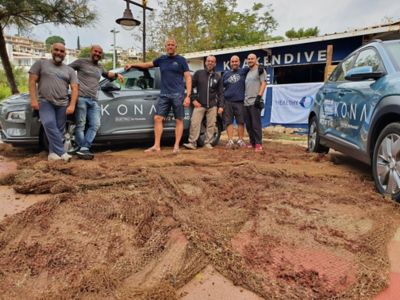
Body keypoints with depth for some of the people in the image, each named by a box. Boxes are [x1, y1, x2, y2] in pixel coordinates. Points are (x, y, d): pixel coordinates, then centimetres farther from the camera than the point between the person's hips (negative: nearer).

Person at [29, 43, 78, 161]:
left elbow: (74, 88, 7)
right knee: (49, 124, -24)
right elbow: (32, 81, 5)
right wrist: (33, 99, -7)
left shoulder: (69, 70, 15)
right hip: (45, 102, -2)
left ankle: (53, 153, 6)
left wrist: (72, 105, -7)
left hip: (63, 104, 2)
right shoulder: (41, 63, 11)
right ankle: (61, 152, -24)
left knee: (58, 129, -2)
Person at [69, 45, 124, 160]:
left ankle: (83, 149, -4)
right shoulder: (81, 62, 8)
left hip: (93, 100, 6)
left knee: (95, 124, -4)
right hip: (81, 98, -6)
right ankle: (82, 148, -5)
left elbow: (107, 74, 46)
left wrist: (116, 75, 29)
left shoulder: (100, 67, 26)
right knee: (81, 125, -7)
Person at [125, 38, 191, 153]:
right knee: (158, 118, -3)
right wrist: (132, 64, 33)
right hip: (164, 95, 4)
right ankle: (156, 146, 0)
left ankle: (176, 146, 4)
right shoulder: (162, 59, 16)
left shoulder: (181, 60, 5)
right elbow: (148, 64, 32)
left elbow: (188, 78, 0)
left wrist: (188, 96, -9)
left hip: (178, 95, -4)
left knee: (179, 120, -1)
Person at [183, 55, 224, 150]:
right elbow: (192, 86, 6)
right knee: (194, 123, -10)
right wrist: (194, 99, -3)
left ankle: (208, 143, 10)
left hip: (212, 105, 2)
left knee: (211, 125, 1)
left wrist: (221, 106, 2)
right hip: (199, 104, -2)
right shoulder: (198, 73, 6)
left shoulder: (218, 77, 11)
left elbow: (220, 93, 10)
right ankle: (192, 143, -6)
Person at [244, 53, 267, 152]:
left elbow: (263, 83, -9)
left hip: (255, 102, -8)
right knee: (248, 125, 9)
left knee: (256, 124, -9)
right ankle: (252, 142, 18)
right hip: (246, 103, 8)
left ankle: (258, 144, -4)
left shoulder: (260, 70, 0)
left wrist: (259, 96, -19)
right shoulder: (247, 72, 21)